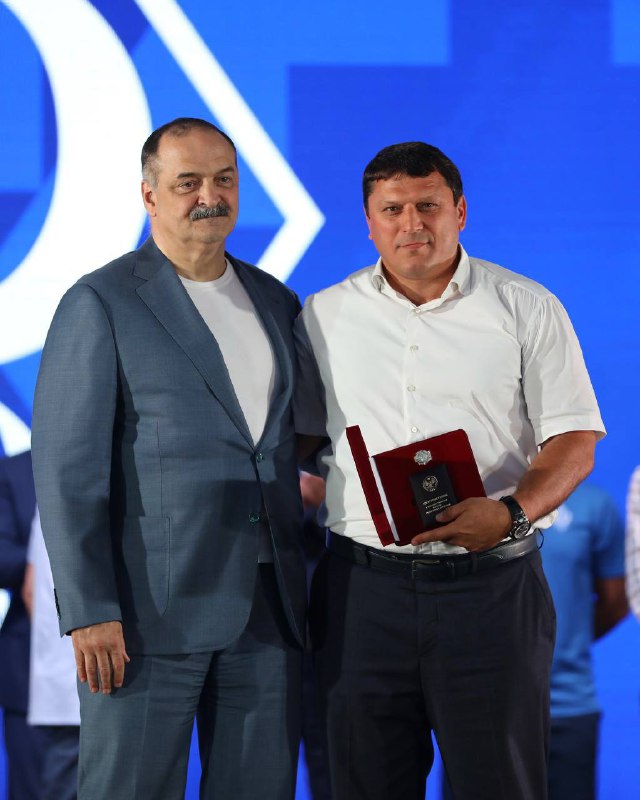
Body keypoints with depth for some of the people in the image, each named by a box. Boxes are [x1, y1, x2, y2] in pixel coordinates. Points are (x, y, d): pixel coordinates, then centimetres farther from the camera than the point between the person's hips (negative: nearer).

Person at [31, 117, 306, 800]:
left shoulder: (275, 302, 15)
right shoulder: (100, 305, -3)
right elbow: (66, 470, -8)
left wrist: (305, 584, 11)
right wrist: (88, 612, -15)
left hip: (268, 609, 5)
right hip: (151, 611, -5)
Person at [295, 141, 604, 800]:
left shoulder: (527, 310, 4)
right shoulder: (324, 316, 11)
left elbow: (573, 440, 0)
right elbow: (300, 439, 19)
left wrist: (510, 513, -17)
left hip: (491, 583, -2)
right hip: (362, 586, 2)